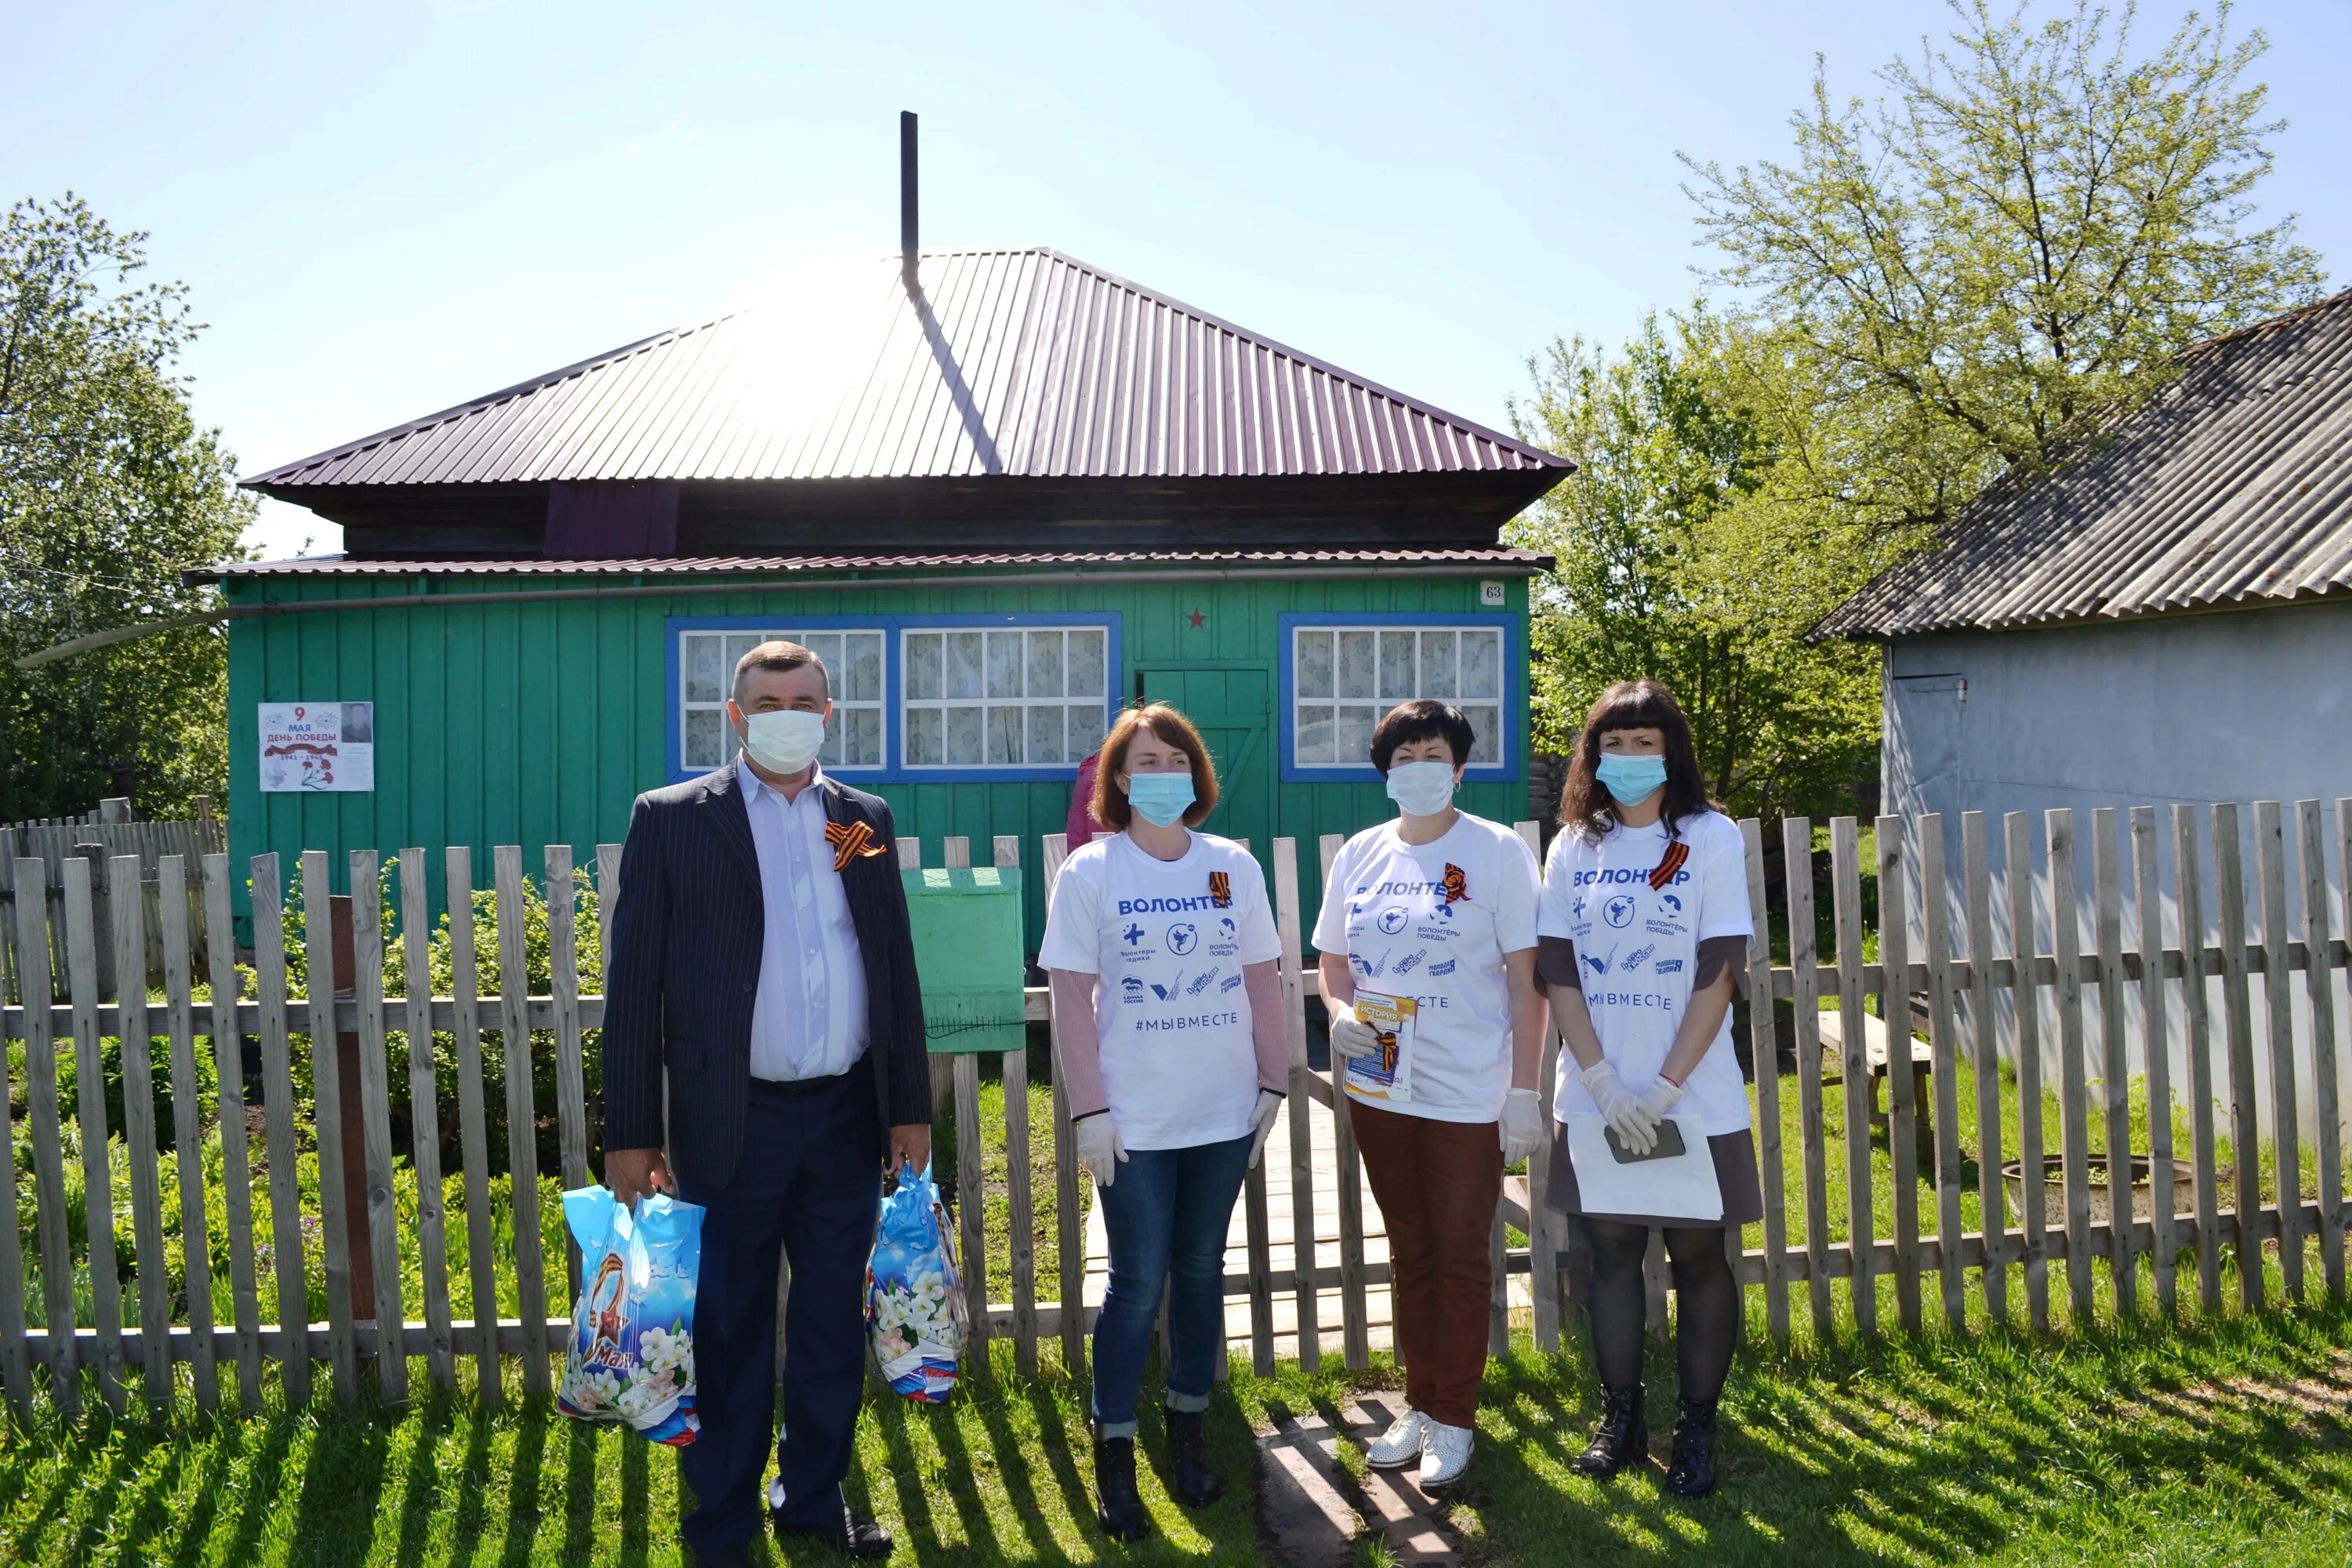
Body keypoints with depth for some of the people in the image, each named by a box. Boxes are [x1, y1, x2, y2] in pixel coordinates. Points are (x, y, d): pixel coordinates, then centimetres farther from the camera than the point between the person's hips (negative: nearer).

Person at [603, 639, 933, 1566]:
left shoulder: (865, 820, 8)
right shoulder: (671, 819, -2)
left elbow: (896, 968, 9)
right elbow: (634, 984, -3)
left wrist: (911, 1105, 7)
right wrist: (631, 1134, -6)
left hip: (847, 1116, 3)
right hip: (730, 1123, -3)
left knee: (834, 1325, 15)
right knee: (729, 1335, 9)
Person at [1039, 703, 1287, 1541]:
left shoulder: (1234, 866, 3)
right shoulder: (1090, 872, -5)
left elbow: (1262, 981, 7)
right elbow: (1072, 996, -6)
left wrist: (1272, 1083, 5)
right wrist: (1088, 1109, -10)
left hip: (1224, 1115, 3)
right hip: (1134, 1121, -3)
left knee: (1201, 1272, 14)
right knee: (1137, 1283, 2)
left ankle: (1186, 1430, 31)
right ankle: (1114, 1455, 18)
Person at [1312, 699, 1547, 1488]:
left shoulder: (1499, 851, -6)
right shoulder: (1360, 854, 6)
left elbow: (1527, 977, -7)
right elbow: (1333, 960, 14)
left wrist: (1524, 1090, -10)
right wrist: (1339, 1013, -8)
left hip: (1467, 1092, -4)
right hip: (1380, 1089, 4)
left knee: (1460, 1257, 6)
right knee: (1410, 1250, 16)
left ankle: (1453, 1419, 22)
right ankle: (1419, 1403, 31)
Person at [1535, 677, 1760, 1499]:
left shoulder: (1712, 839, -5)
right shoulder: (1573, 847, 3)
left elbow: (1720, 975, -10)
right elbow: (1559, 973, 0)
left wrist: (1663, 1089, -14)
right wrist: (1605, 1084, -11)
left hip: (1693, 1098, -2)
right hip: (1595, 1097, 3)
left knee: (1698, 1255, 7)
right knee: (1610, 1250, 11)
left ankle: (1696, 1428, 21)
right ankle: (1620, 1417, 26)